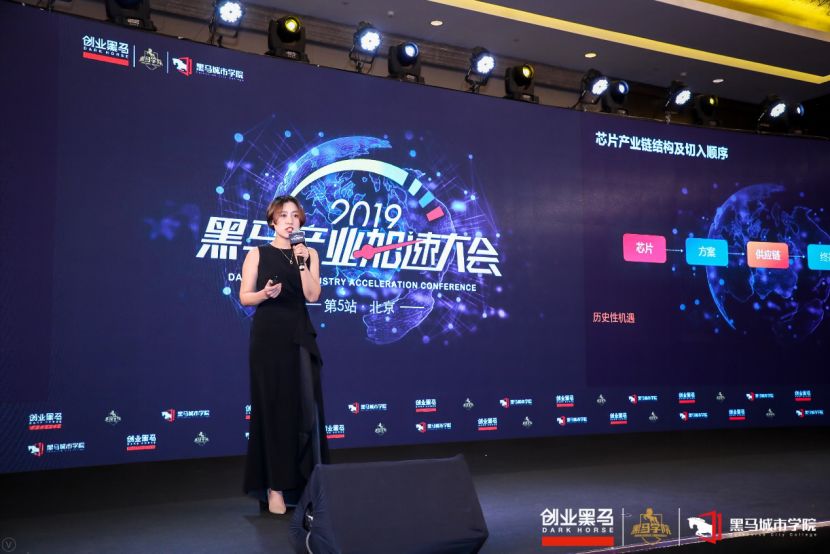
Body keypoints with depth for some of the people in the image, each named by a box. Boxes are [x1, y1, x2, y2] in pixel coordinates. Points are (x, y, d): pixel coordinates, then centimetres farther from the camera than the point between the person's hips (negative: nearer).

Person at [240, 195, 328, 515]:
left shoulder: (308, 253, 9)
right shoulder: (258, 254, 4)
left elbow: (312, 296, -3)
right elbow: (244, 297, 0)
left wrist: (301, 261, -10)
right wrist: (264, 293, -19)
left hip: (300, 336, 2)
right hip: (268, 336, -2)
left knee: (305, 407, -1)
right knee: (273, 407, -2)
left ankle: (305, 482, 6)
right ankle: (274, 486, 2)